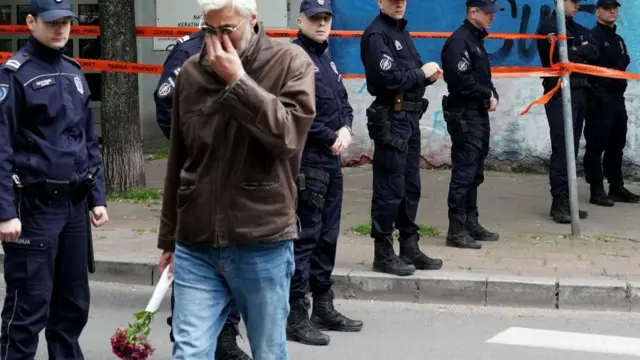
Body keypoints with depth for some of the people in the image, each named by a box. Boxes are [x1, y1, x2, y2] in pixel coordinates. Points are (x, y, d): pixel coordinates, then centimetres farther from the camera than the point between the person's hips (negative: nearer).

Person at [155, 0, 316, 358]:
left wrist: (237, 80, -18)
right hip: (196, 244, 3)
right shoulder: (191, 72, 8)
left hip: (262, 242, -3)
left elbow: (289, 133, -19)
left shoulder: (290, 62, -3)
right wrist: (169, 238, 18)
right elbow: (177, 163, 15)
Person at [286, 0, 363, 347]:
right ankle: (296, 317, -4)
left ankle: (323, 307, 24)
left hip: (331, 161, 9)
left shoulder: (326, 60, 19)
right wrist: (331, 139, -12)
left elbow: (343, 103, 20)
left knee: (327, 236, 14)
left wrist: (345, 129, -1)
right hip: (305, 162, -9)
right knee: (304, 237, -8)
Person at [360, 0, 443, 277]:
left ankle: (409, 248, 21)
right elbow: (389, 78, -21)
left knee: (411, 187, 13)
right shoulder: (376, 34, -12)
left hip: (410, 117, 10)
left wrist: (427, 75, -1)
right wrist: (421, 73, -10)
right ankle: (383, 253, 1)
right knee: (389, 188, -6)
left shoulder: (401, 31, 19)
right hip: (391, 118, -9)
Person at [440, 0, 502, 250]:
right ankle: (456, 231, -5)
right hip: (464, 116, -10)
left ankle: (471, 223, 23)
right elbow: (461, 80, -24)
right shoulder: (459, 41, -15)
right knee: (464, 173, -8)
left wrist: (492, 95, 1)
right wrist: (488, 94, -10)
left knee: (475, 173, 14)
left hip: (479, 114, 10)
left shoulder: (477, 40, 17)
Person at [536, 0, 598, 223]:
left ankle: (567, 200, 10)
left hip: (579, 93, 8)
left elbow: (593, 54, 5)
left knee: (572, 149, 7)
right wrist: (581, 53, -3)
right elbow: (560, 56, -17)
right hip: (560, 94, -8)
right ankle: (559, 203, -12)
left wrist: (574, 51, -9)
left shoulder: (580, 30, 20)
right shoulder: (549, 27, -3)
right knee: (562, 149, -11)